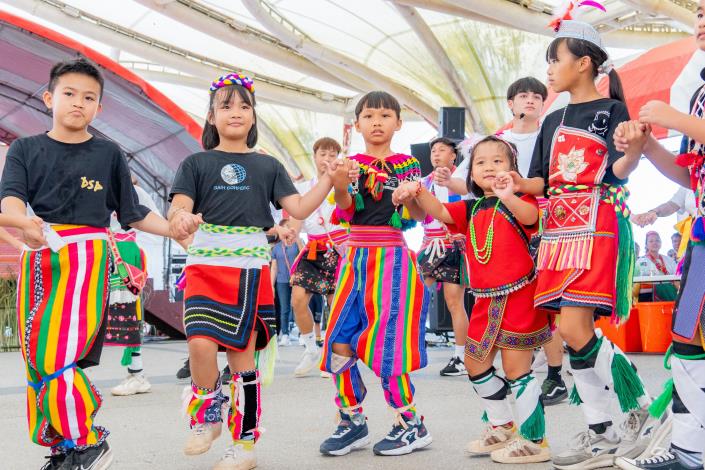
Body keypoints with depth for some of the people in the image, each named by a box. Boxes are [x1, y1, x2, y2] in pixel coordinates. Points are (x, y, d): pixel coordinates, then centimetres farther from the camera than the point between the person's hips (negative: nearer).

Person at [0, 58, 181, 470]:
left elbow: (134, 214, 12)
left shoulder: (108, 154, 9)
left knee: (58, 358, -16)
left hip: (86, 255, -3)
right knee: (36, 360, 4)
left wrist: (176, 231, -1)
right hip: (38, 258, 3)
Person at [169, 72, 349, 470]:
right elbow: (178, 210, -5)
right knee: (201, 344, -19)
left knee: (244, 352, 4)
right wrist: (183, 219, -28)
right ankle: (208, 412, 9)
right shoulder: (197, 163, 7)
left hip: (252, 269, 1)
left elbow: (299, 209, 5)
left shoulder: (268, 165, 12)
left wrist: (329, 179, -7)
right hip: (206, 265, -1)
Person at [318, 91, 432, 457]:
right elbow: (345, 212, -2)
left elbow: (416, 215, 2)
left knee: (385, 344, -6)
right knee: (339, 343, -2)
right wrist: (340, 188, -22)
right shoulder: (352, 163, 8)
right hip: (355, 257, 3)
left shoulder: (407, 165, 5)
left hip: (392, 258, -3)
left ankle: (411, 425, 9)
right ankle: (352, 421, 14)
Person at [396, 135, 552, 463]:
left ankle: (534, 441, 2)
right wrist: (418, 193, -21)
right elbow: (441, 212, 0)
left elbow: (531, 217, -28)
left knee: (515, 367, -8)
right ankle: (503, 426, 32)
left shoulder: (519, 200, -6)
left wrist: (508, 197, -49)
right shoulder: (471, 209, 13)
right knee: (475, 364, 16)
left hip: (518, 295, -8)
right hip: (486, 300, 8)